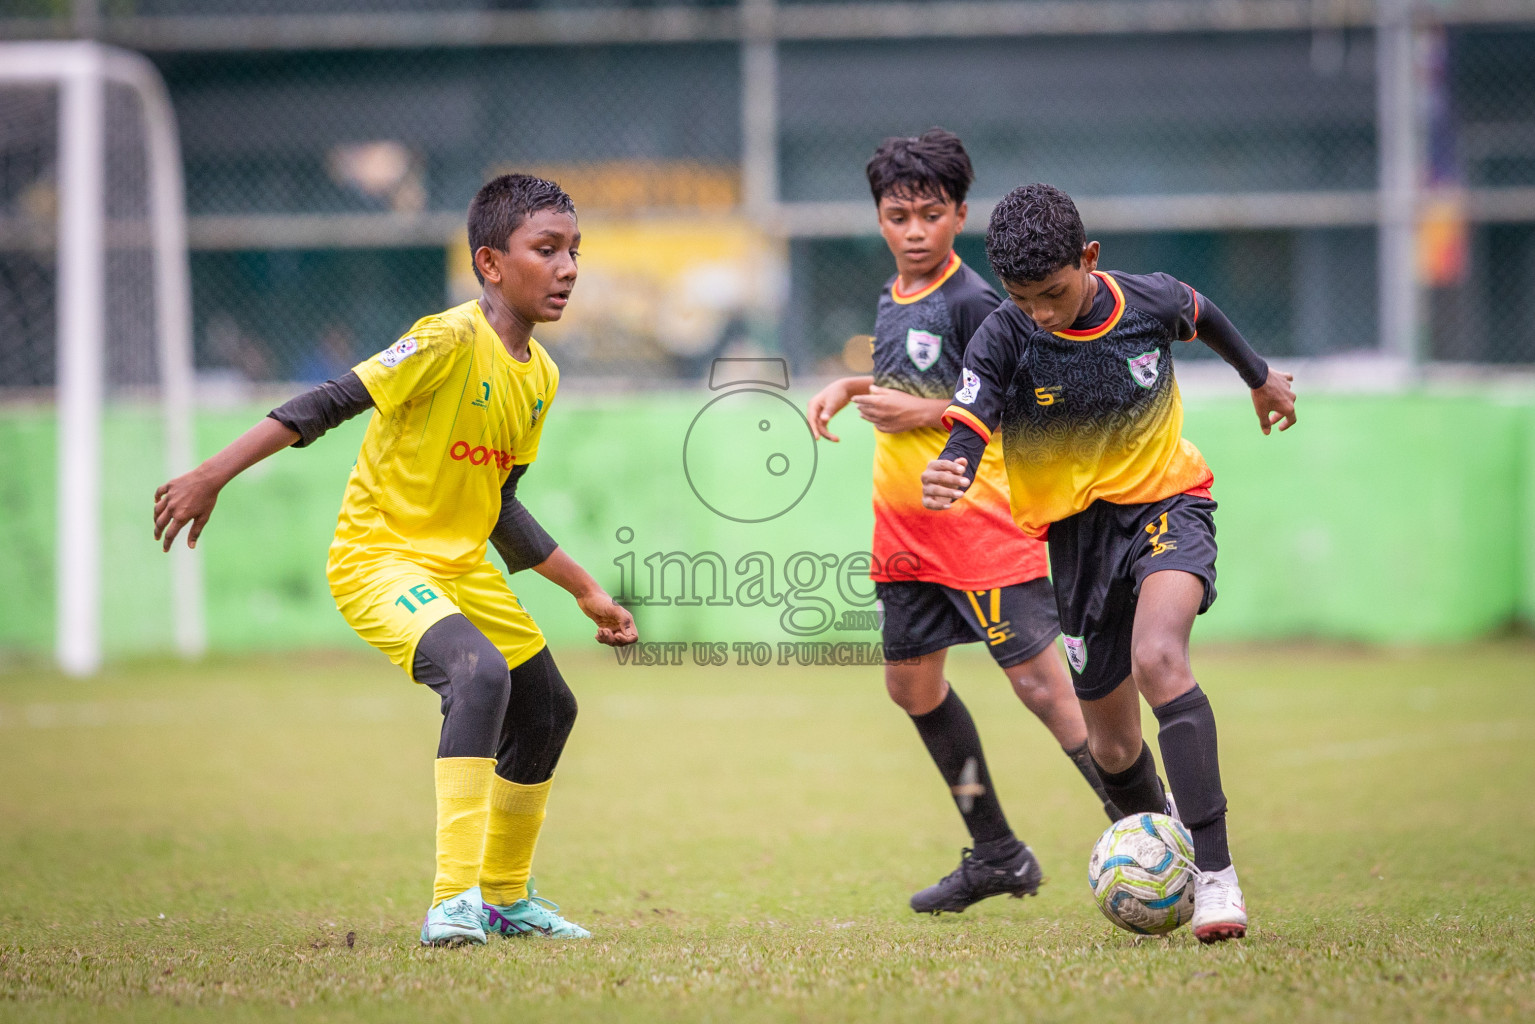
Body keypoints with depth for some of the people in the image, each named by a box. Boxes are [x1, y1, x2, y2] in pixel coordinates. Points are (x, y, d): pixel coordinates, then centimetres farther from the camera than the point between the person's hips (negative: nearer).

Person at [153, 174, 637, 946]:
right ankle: (454, 899, -34)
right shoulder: (451, 341, -20)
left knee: (547, 710, 17)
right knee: (479, 673, -32)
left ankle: (505, 898, 37)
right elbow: (327, 404, -23)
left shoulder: (540, 376, 7)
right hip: (379, 555, -9)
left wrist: (587, 593, 19)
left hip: (463, 565, 9)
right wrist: (212, 476, -28)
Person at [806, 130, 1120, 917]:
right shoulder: (894, 298, 11)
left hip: (978, 520, -9)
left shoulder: (971, 300, -13)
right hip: (906, 523, 9)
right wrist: (850, 388, 13)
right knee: (911, 681, 13)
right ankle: (995, 854, 24)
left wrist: (930, 412, -19)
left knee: (1037, 679, -13)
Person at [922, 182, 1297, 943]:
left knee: (1157, 657, -31)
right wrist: (949, 475, -50)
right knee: (1112, 746, 7)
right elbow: (969, 428, -26)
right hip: (1077, 532, 2)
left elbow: (1202, 316, 15)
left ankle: (1216, 873, -35)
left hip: (1166, 503, -2)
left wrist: (1260, 377, 33)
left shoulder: (1150, 302, -10)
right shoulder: (1004, 339, -14)